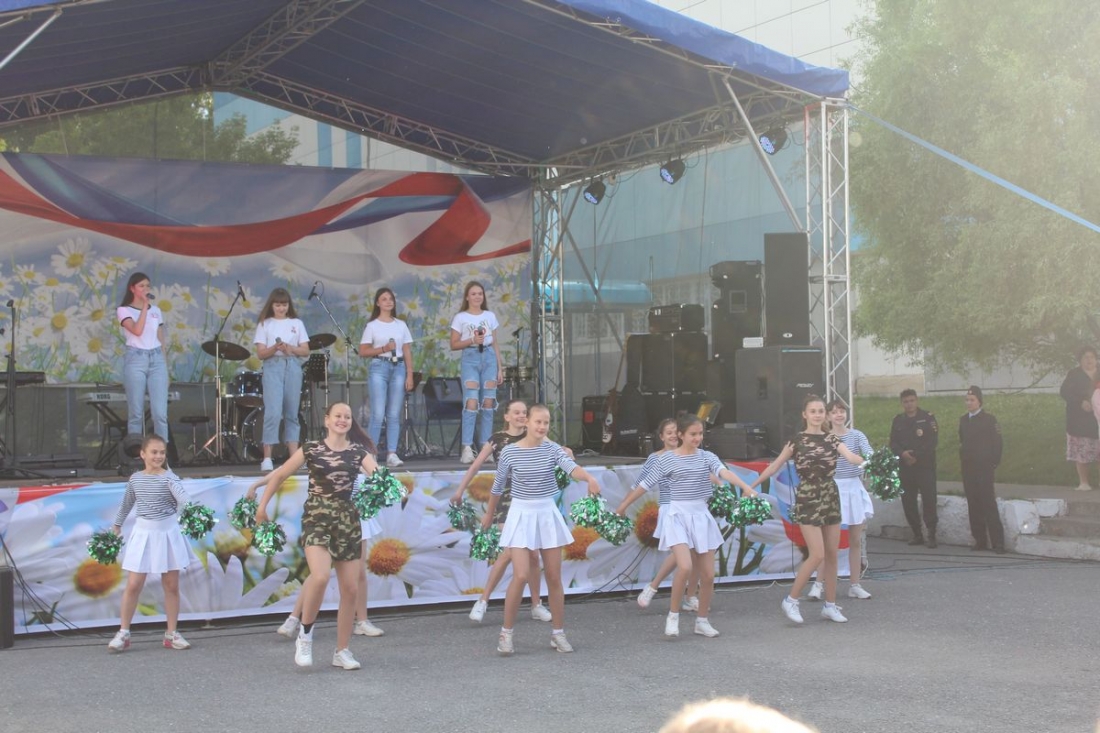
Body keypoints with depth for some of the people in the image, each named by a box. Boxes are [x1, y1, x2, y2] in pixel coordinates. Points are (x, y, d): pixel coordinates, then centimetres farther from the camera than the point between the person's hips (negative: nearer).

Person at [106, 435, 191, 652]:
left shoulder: (169, 478, -9)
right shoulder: (135, 479, 1)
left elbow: (183, 498, -27)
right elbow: (126, 504, 19)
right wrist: (116, 526, 27)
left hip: (167, 532, -1)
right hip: (143, 533, 1)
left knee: (171, 585, 7)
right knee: (133, 585, -1)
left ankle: (172, 634, 18)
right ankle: (123, 633, 10)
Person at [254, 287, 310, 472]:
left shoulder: (297, 323, 11)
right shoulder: (264, 324, 6)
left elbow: (306, 351, 6)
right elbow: (260, 353, 0)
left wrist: (290, 349, -12)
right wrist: (275, 348, -18)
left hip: (293, 367, 3)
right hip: (272, 368, -3)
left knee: (292, 413, 4)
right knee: (273, 413, -13)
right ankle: (267, 458, -12)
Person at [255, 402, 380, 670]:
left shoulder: (358, 452, 5)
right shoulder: (311, 449, 1)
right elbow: (279, 475, 9)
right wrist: (262, 505, 7)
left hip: (348, 522, 3)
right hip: (316, 520, -3)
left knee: (350, 588, 4)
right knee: (320, 576, -25)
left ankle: (342, 651, 17)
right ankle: (305, 633, -2)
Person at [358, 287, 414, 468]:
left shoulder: (401, 325, 12)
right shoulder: (372, 326, 4)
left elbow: (407, 352, 10)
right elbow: (363, 351, -1)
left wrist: (409, 375, 2)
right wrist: (384, 349, -13)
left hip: (398, 368, 3)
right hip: (379, 367, -3)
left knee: (394, 415, 2)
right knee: (378, 414, -8)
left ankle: (392, 454, 4)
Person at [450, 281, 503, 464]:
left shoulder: (490, 316, 13)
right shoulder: (460, 318, 3)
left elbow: (495, 344, 15)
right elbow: (453, 345, 2)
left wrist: (499, 368, 10)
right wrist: (472, 340, -14)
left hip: (489, 357, 3)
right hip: (470, 358, -3)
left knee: (488, 404, 1)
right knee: (471, 403, -14)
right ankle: (467, 448, -16)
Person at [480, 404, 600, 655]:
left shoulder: (552, 449, -4)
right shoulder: (510, 452, -7)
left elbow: (571, 467, -24)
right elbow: (498, 486, 7)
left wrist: (589, 477, -44)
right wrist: (489, 515, 18)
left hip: (548, 514, 2)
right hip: (521, 514, -2)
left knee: (554, 577, 7)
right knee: (521, 576, -13)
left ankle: (558, 633, 20)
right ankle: (506, 632, 3)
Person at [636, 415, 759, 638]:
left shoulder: (706, 457, 2)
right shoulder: (666, 459, -4)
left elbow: (724, 472, -16)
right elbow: (644, 485, 2)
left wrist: (746, 487, -34)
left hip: (702, 516, 4)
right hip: (678, 516, -4)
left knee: (708, 574, 5)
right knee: (685, 567, -22)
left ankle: (702, 621, 23)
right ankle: (673, 615, -3)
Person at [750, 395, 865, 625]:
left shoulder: (831, 440, 6)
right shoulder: (797, 441, -3)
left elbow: (852, 457, -11)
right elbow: (775, 466, 1)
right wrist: (751, 486, -1)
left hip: (830, 498, 5)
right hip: (808, 500, -5)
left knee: (832, 554, 7)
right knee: (817, 555, -12)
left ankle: (830, 605, 17)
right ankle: (791, 600, 1)